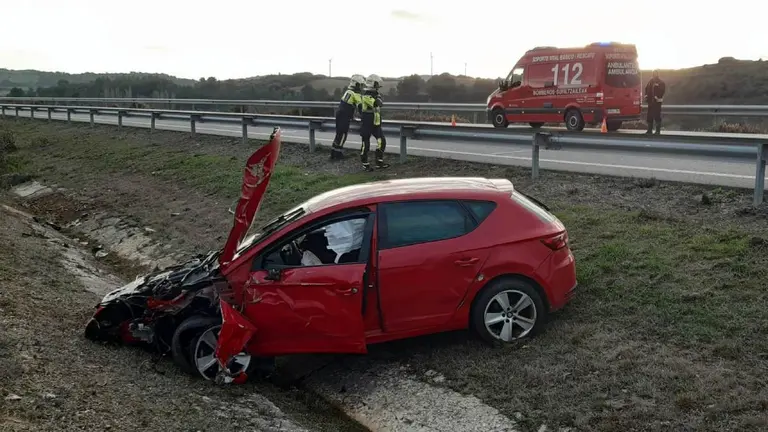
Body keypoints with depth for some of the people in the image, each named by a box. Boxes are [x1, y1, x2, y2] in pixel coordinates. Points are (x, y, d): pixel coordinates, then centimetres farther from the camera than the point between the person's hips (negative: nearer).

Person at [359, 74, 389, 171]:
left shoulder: (374, 95, 10)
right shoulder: (366, 96, -18)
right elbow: (378, 104, -26)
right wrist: (378, 95, -13)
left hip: (375, 123, 8)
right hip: (367, 124, -8)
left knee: (382, 141, -1)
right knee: (366, 144, 1)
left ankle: (379, 162, 6)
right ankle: (365, 164, 11)